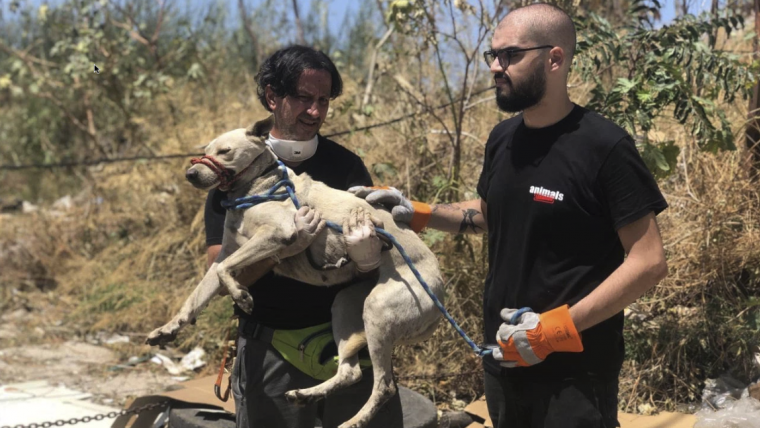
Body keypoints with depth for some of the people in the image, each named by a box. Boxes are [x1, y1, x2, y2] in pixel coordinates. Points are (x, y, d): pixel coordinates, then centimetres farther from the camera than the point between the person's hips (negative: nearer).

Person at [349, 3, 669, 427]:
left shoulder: (604, 147, -16)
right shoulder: (504, 138, 5)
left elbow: (650, 261, -18)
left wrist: (557, 326, -22)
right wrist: (418, 213, 7)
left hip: (575, 372, -7)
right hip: (505, 360, 7)